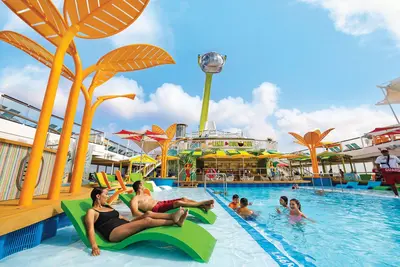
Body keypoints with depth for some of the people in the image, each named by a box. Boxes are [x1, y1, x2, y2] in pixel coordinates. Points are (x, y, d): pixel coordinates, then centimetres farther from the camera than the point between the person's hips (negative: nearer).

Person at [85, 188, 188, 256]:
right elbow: (90, 230, -11)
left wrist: (132, 222, 21)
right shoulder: (91, 212, 2)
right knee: (147, 221, -25)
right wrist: (94, 246, -26)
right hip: (114, 233, -7)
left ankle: (172, 216, -24)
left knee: (148, 213, -17)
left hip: (125, 225, 8)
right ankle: (175, 221, -25)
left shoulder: (107, 207, 24)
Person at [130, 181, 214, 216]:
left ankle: (203, 206, -4)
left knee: (184, 199, -4)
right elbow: (135, 212, -18)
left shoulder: (145, 195, 26)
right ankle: (202, 203, -15)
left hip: (161, 203, 9)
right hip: (156, 209, -9)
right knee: (178, 203, -26)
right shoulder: (135, 199, -1)